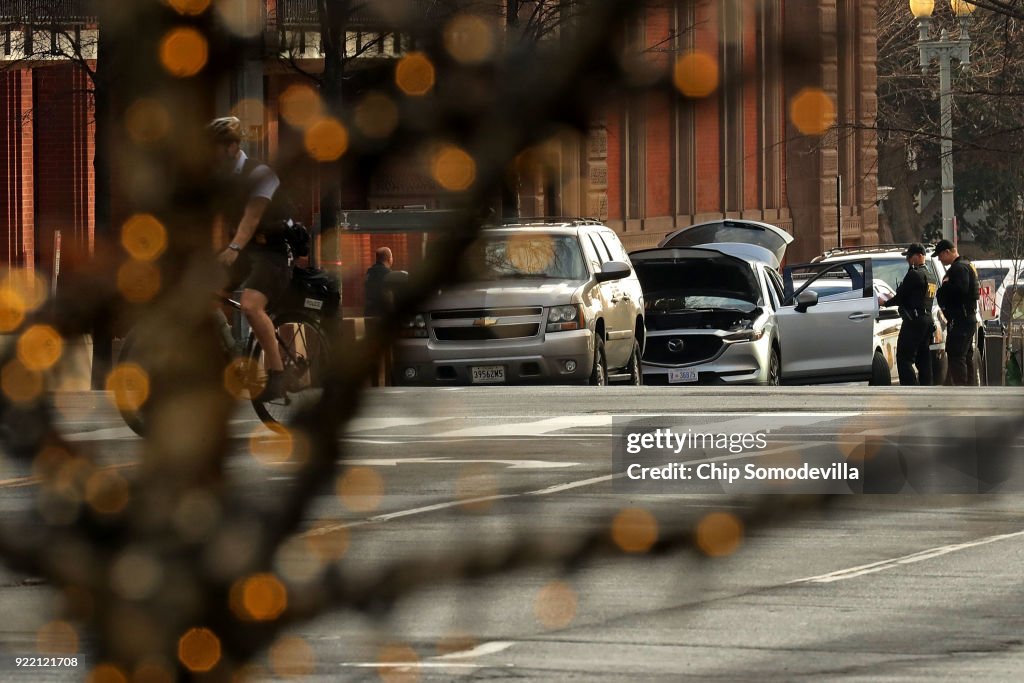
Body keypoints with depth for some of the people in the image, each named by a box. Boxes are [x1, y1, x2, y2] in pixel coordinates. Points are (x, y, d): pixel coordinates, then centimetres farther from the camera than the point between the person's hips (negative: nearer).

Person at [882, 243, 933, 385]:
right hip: (927, 319, 10)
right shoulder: (928, 274, 16)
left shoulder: (914, 275, -14)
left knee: (904, 358, -10)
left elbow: (901, 296, -11)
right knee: (923, 358, 13)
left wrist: (885, 303, 5)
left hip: (914, 320, -10)